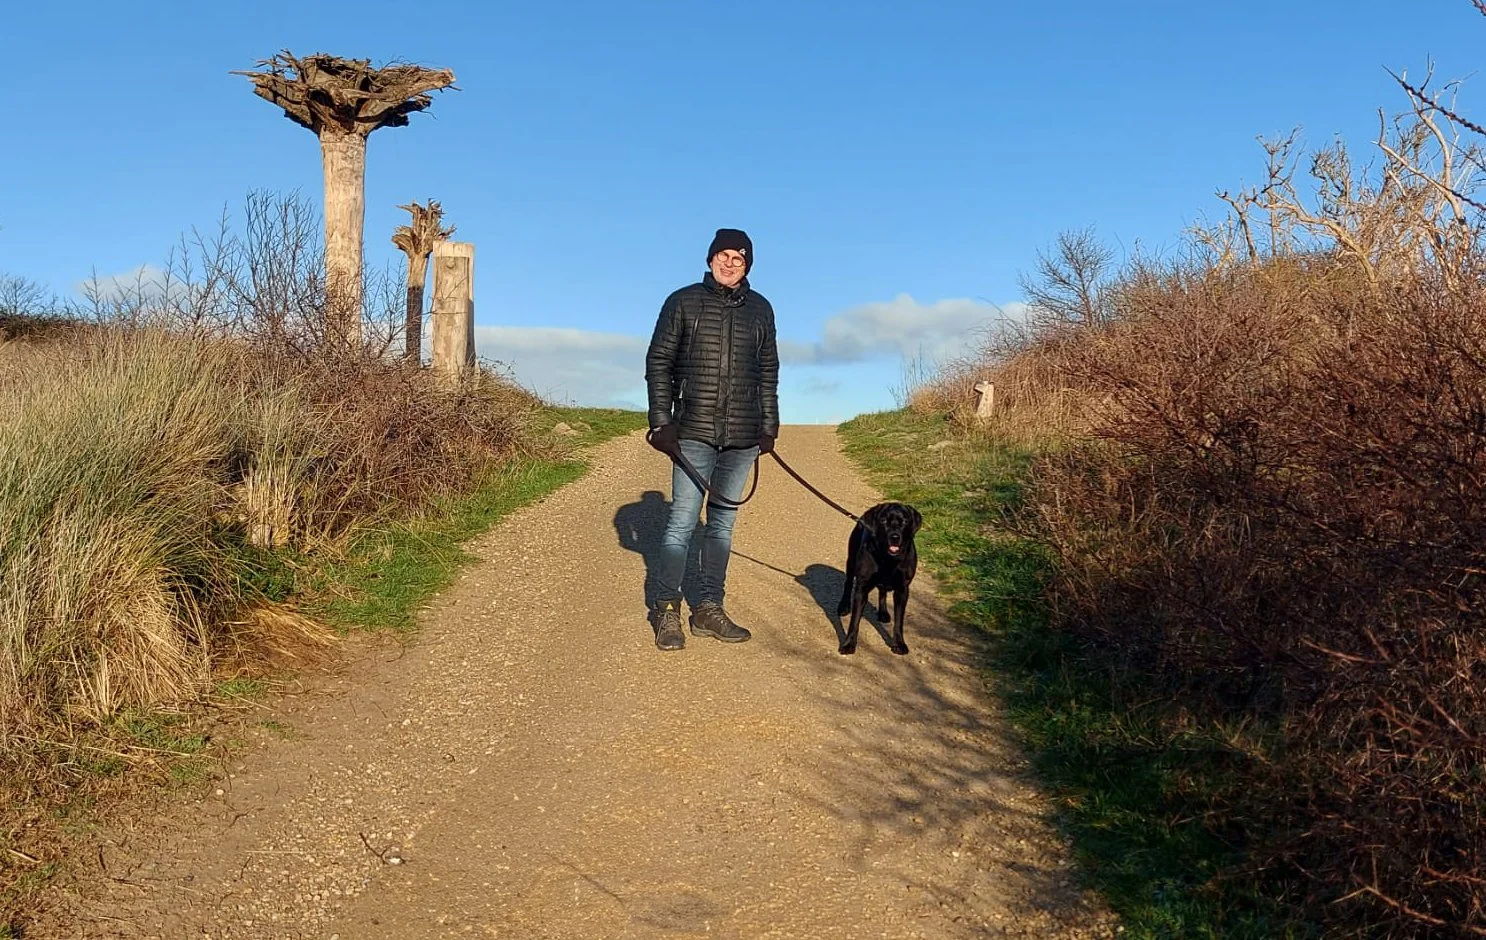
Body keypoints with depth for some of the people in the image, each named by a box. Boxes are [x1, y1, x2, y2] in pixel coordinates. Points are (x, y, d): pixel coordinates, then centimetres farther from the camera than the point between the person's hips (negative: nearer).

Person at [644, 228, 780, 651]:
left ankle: (709, 609, 15)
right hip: (694, 433, -3)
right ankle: (666, 610, 3)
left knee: (723, 522, 8)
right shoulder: (683, 303, 1)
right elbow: (658, 362, 1)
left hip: (742, 437, 4)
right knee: (682, 521, -5)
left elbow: (768, 371, 16)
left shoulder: (760, 309, 10)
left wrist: (769, 425, 10)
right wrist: (661, 422, -6)